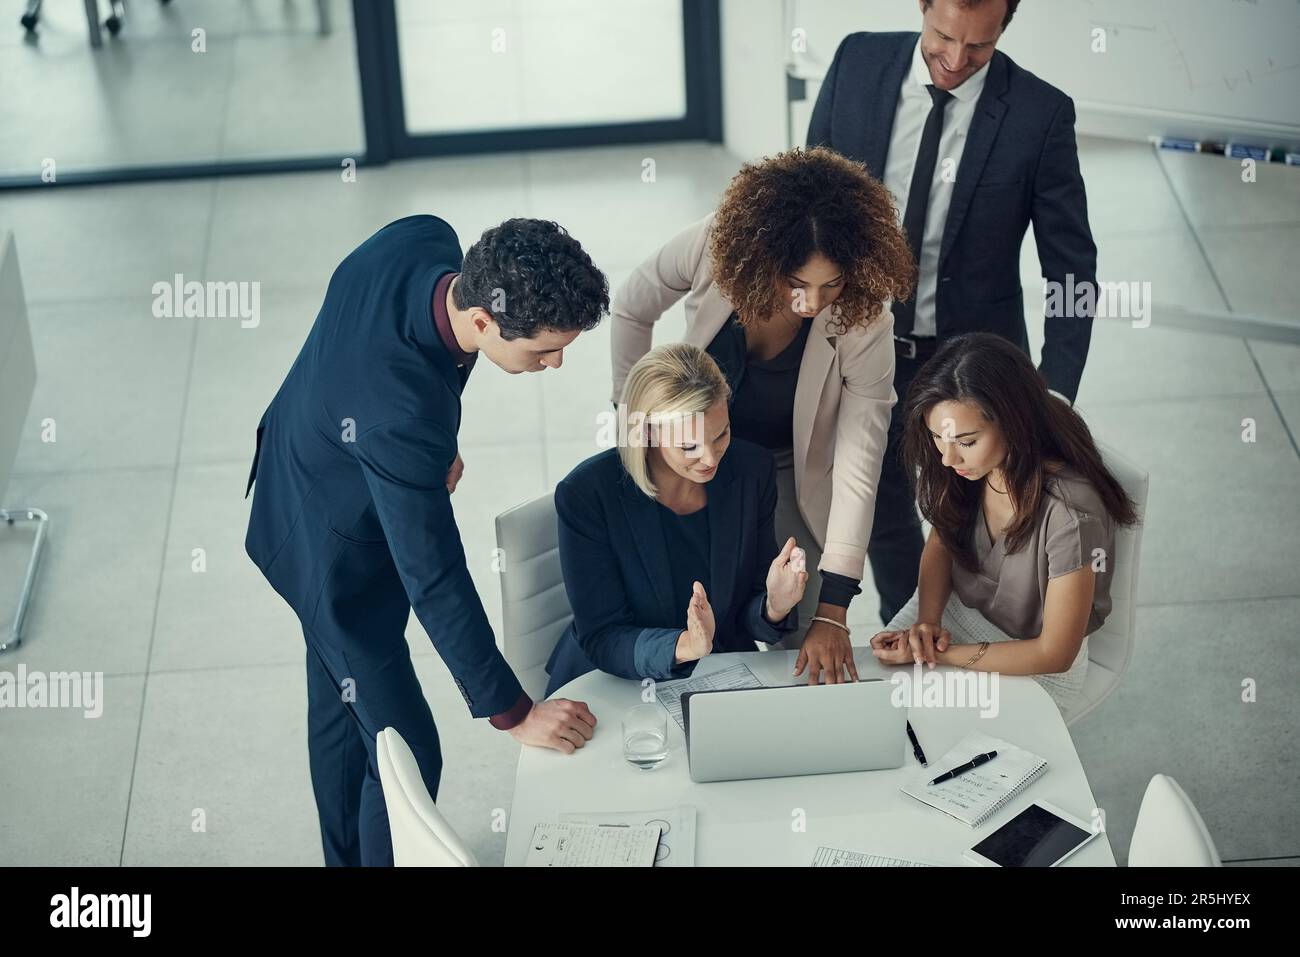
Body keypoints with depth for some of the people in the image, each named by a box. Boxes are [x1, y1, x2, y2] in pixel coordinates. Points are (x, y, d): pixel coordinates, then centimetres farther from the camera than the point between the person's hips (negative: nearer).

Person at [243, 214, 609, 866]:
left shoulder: (424, 239, -23)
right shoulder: (401, 417, -44)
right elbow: (434, 581, -36)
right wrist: (512, 713, -27)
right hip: (334, 550, -9)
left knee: (340, 703, 27)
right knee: (407, 754, 4)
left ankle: (347, 855, 48)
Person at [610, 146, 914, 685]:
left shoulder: (863, 324, -30)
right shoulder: (710, 248, -28)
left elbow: (857, 472, -30)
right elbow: (632, 310, -6)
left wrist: (831, 613, -33)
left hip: (791, 475, -1)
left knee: (807, 652, 2)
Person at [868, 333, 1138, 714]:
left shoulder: (1071, 514, -35)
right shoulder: (967, 468, -18)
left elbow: (1055, 653, -25)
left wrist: (942, 654, -25)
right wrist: (928, 619, -17)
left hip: (1032, 666, -5)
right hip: (955, 611, 5)